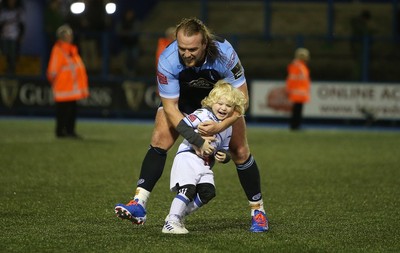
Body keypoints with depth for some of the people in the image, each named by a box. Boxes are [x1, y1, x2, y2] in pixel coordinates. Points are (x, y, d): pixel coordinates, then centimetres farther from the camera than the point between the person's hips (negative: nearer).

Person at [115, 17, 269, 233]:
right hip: (184, 95, 0)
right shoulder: (167, 61, -36)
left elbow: (242, 98, -28)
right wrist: (196, 139, -38)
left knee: (240, 152, -5)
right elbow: (170, 106, -28)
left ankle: (258, 210, 12)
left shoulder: (223, 53, -38)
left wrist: (220, 126, -42)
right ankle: (139, 204, -19)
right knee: (159, 141, -17)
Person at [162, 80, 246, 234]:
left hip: (205, 165, 7)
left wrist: (224, 156, -1)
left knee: (208, 192, -12)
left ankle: (177, 216, 0)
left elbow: (224, 149, 23)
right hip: (188, 156, -7)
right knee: (188, 189, -23)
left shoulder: (228, 128, 15)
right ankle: (171, 222, -22)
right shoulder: (204, 114, -7)